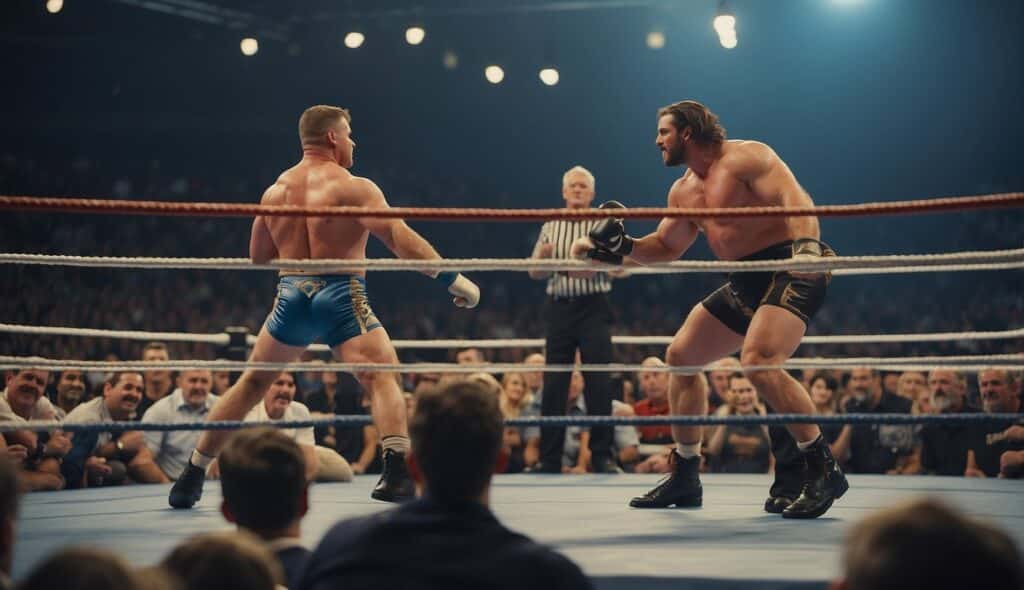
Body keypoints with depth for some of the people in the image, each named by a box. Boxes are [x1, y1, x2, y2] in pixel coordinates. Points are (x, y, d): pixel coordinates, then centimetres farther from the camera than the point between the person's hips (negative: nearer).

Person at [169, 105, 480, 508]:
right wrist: (454, 280, -10)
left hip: (291, 295, 5)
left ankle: (191, 477, 22)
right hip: (341, 297, -5)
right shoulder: (355, 188, -4)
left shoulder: (275, 191, 13)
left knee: (251, 384, 18)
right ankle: (396, 472, -31)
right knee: (383, 378, -8)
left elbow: (258, 256, 22)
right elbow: (401, 239, -13)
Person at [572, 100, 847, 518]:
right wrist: (619, 248, 11)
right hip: (748, 281, 10)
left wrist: (806, 244, -43)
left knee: (757, 362, -31)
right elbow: (666, 247, 28)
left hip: (792, 269, -10)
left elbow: (795, 199, -25)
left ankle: (824, 471, -22)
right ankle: (685, 476, 25)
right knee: (680, 355, 15)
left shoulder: (745, 158, -11)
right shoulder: (683, 191, 16)